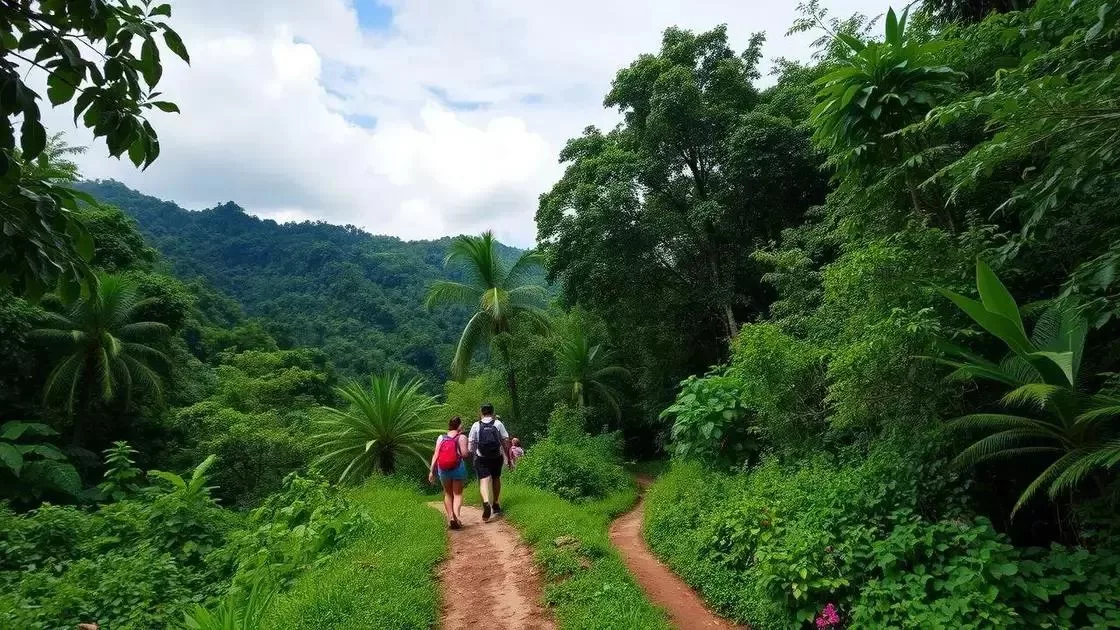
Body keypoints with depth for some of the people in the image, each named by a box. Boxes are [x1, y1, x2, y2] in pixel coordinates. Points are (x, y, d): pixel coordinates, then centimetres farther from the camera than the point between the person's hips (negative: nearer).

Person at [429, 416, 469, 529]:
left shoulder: (441, 438, 5)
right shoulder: (462, 437, -5)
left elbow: (435, 455, 0)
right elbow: (464, 453, -14)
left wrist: (432, 471, 2)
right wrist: (469, 451, 8)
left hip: (443, 469, 3)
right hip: (458, 468, -3)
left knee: (448, 493, 19)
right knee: (457, 493, 6)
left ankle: (450, 516, 13)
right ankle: (456, 515, -12)